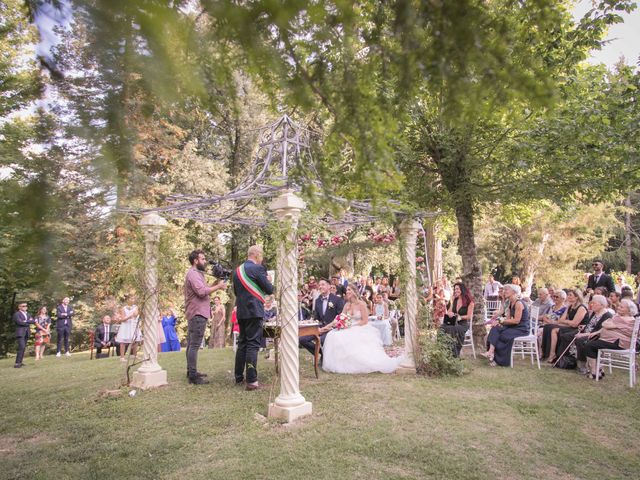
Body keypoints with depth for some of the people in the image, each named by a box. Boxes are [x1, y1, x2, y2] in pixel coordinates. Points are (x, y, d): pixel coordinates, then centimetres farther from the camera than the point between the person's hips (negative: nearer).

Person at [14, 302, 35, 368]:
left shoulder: (27, 314, 19)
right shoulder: (16, 314, -2)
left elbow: (33, 321, 6)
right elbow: (20, 322, -16)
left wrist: (26, 321, -10)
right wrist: (29, 322, -6)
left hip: (26, 333, 7)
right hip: (20, 333, -7)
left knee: (23, 348, 8)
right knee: (22, 347, -18)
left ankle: (20, 362, 14)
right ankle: (17, 363, -18)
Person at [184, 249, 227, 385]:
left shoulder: (196, 273, 20)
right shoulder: (193, 274, -13)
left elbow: (203, 290, 16)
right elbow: (202, 292, -24)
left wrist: (215, 284, 7)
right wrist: (218, 286, -16)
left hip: (194, 314, 11)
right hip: (197, 314, -11)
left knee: (191, 344, 15)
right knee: (194, 345, -10)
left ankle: (191, 372, 24)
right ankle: (193, 376, -9)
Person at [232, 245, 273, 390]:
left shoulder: (237, 270, 11)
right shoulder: (258, 268, -11)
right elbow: (269, 290, -9)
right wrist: (268, 281, 10)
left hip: (241, 312, 7)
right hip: (254, 311, -7)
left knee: (242, 343, 16)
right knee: (252, 344, -5)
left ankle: (239, 377, 23)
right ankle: (251, 381, -5)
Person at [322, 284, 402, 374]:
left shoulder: (361, 304, -8)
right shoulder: (347, 305, 9)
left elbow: (365, 321, -10)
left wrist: (351, 326, -17)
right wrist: (329, 325, -10)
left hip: (361, 330, -5)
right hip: (351, 330, 6)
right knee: (334, 336, -18)